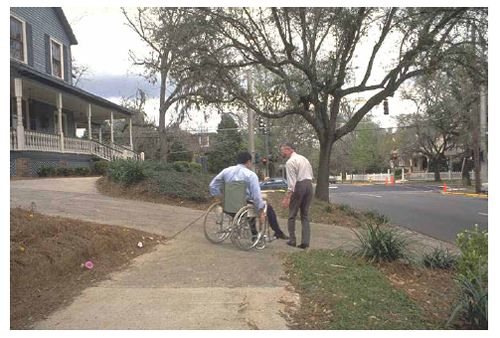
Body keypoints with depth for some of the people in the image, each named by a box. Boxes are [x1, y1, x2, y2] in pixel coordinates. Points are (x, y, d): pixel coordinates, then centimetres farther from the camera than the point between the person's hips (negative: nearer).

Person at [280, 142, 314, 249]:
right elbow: (311, 175, 17)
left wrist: (287, 197, -19)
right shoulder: (304, 158, 16)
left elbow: (292, 181, -17)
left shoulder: (290, 162, -10)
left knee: (292, 215, 7)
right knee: (305, 215, 10)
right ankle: (305, 242, 6)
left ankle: (292, 240, 11)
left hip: (299, 186, -7)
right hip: (309, 185, 7)